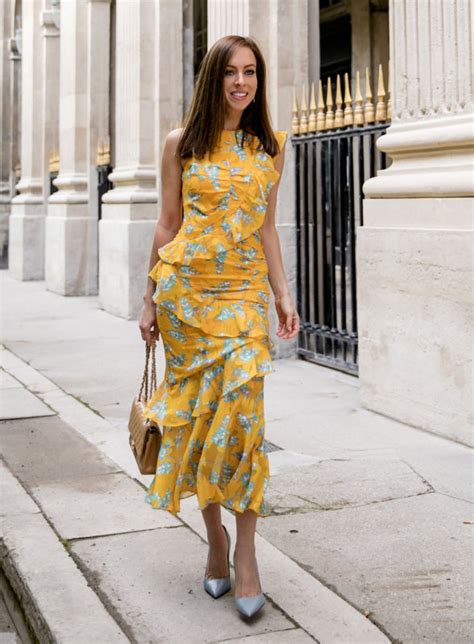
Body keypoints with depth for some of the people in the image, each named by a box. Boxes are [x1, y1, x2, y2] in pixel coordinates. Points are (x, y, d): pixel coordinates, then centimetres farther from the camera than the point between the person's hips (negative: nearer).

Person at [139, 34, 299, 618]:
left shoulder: (271, 146, 10)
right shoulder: (182, 143, 5)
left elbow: (266, 227, 14)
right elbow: (167, 224, 7)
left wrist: (283, 295, 8)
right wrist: (150, 300, 6)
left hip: (244, 292, 0)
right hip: (185, 288, 0)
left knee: (240, 408, -12)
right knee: (197, 413, 2)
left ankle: (245, 547, -2)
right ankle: (216, 537, 17)